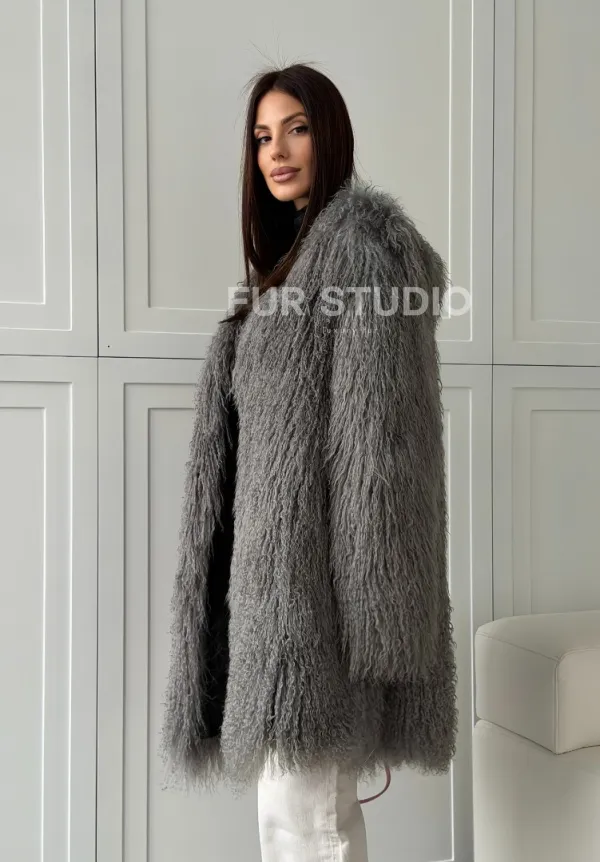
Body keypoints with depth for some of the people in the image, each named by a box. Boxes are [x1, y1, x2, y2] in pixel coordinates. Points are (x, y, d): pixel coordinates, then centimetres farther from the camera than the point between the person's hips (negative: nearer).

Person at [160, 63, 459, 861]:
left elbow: (379, 435, -17)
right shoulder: (294, 251, 19)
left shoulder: (361, 244, -8)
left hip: (319, 563, -9)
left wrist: (366, 607, -20)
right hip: (279, 559, 9)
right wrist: (255, 568, 17)